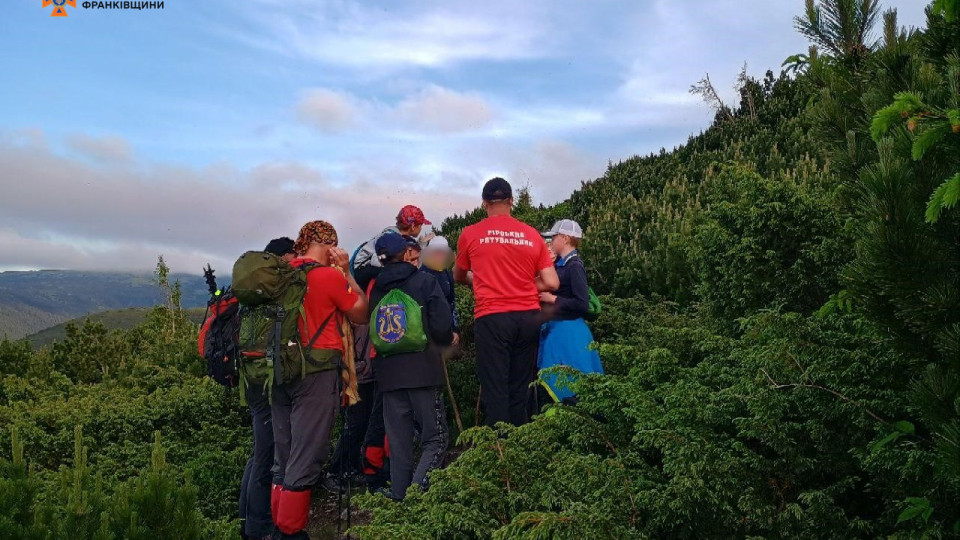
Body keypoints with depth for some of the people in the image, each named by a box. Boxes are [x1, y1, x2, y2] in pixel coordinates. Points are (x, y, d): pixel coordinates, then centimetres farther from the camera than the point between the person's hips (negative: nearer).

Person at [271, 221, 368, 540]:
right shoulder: (330, 275, -10)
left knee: (283, 455, 15)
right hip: (317, 372, -7)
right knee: (307, 457, 1)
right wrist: (346, 272, 6)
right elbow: (360, 314, 2)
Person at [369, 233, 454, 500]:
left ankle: (399, 498, 8)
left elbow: (372, 330, 16)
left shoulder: (376, 288, 11)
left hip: (388, 374, 5)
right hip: (422, 370, -4)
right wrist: (446, 340, 10)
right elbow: (442, 326, -10)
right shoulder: (425, 281, -2)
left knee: (398, 445, 11)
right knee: (435, 440, 1)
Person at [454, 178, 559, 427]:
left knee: (495, 389, 1)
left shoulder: (470, 234, 4)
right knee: (521, 388, 11)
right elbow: (552, 283, 3)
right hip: (529, 316, 3)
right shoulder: (532, 235, 8)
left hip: (492, 316, -3)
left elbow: (459, 277, 19)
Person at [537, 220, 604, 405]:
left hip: (568, 332, -9)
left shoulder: (575, 266, -15)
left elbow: (583, 304, -20)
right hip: (554, 329, 9)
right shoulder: (560, 264, 11)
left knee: (569, 388, -3)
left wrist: (553, 299, -16)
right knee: (554, 385, 16)